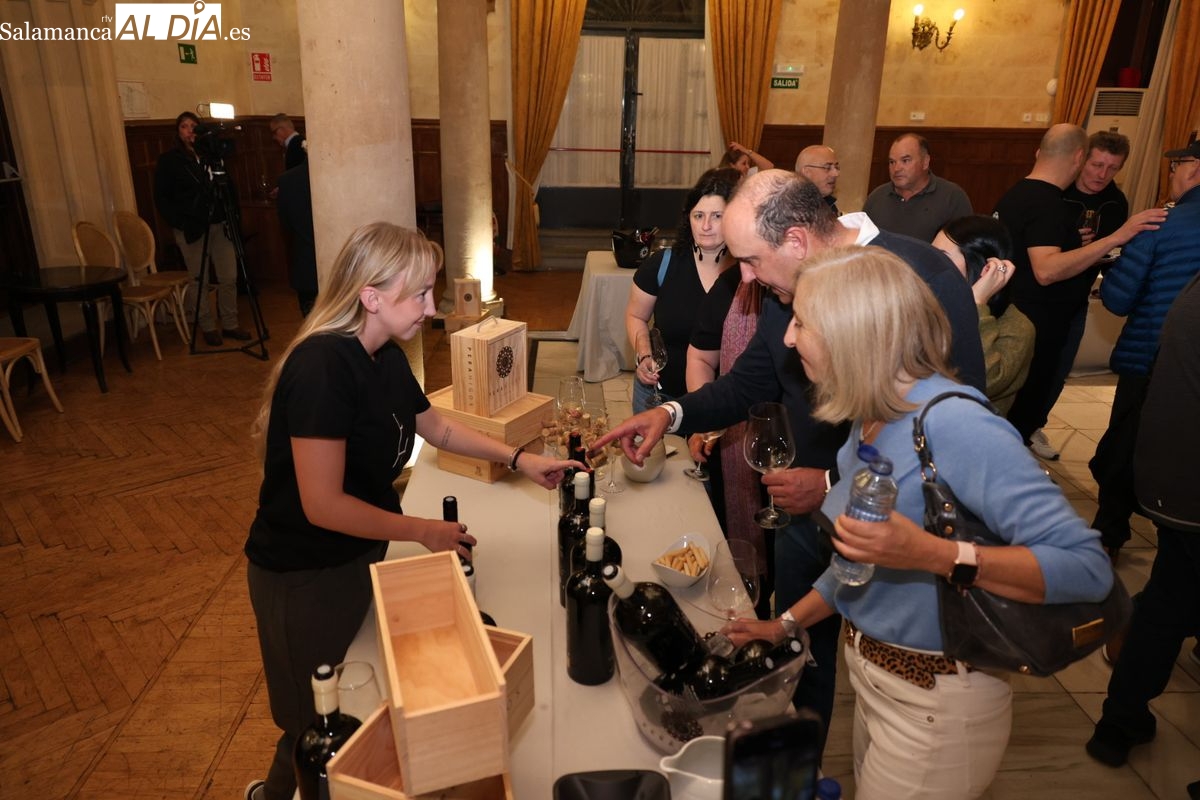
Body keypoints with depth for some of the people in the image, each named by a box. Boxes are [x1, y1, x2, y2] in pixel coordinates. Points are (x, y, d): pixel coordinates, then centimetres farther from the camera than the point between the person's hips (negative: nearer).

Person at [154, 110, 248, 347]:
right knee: (199, 281, 0)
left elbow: (228, 188, 18)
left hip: (219, 225, 4)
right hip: (191, 229, -3)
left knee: (229, 277, 1)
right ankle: (208, 328, 9)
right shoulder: (168, 160, 2)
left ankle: (230, 324, 11)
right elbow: (161, 199, 1)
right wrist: (180, 222, -11)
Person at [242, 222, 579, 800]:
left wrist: (519, 459, 5)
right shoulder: (321, 366, -30)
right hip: (304, 574, -8)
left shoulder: (385, 358, -3)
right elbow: (323, 505, -29)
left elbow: (435, 427, 12)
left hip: (358, 554, 8)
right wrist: (423, 532, -20)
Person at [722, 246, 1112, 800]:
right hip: (872, 673, 7)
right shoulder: (870, 419, -1)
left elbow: (1087, 569, -28)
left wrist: (931, 554, -38)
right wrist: (786, 623, 9)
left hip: (936, 703, -7)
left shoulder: (953, 425, -25)